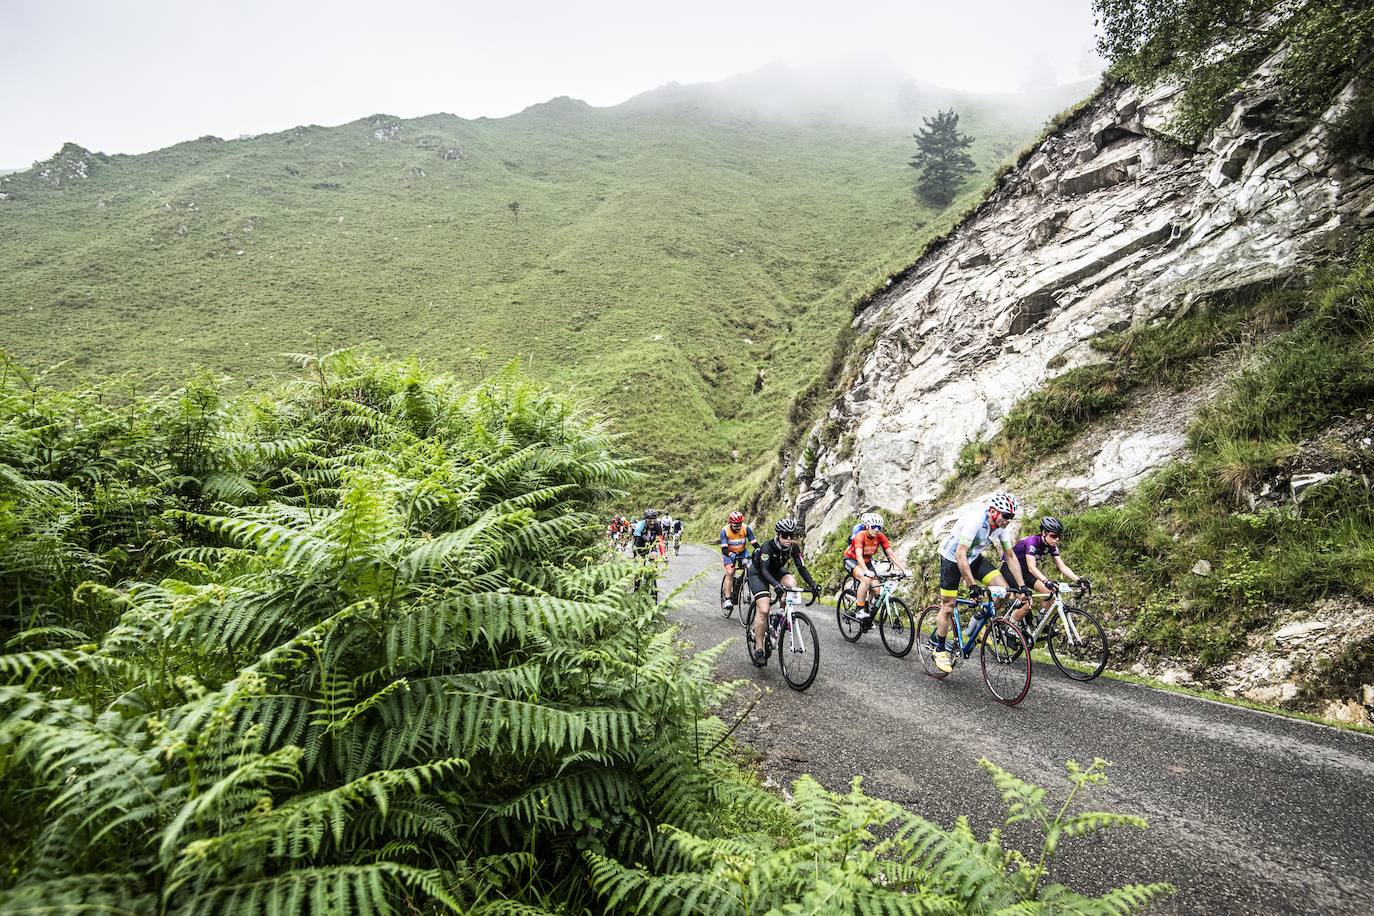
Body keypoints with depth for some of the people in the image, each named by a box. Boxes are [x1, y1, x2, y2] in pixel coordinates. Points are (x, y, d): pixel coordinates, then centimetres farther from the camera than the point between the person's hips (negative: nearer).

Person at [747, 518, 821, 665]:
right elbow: (764, 570, -40)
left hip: (776, 571, 5)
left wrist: (813, 585, -32)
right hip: (757, 573, -5)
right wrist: (776, 585, -56)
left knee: (791, 583, -29)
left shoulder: (794, 548, -18)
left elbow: (801, 568, -18)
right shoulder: (768, 547, -32)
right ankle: (758, 649, -9)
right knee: (763, 610, -19)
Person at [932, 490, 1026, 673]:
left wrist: (1022, 585, -8)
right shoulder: (975, 520, -34)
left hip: (974, 558, 6)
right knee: (948, 606, -3)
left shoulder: (1001, 526, -12)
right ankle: (939, 649, 13)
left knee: (1003, 589, -13)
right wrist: (972, 585, -40)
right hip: (952, 557, -6)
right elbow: (960, 554, -37)